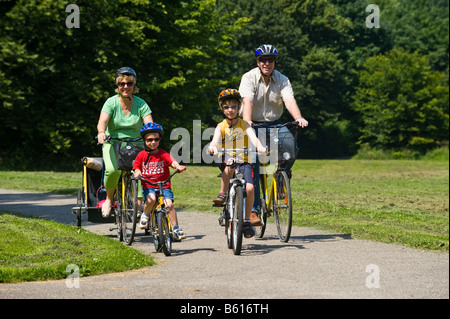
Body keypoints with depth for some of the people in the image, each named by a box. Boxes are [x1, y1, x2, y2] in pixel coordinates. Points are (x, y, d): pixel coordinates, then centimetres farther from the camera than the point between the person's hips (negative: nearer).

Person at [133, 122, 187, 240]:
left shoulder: (163, 154, 1)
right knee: (151, 199, -32)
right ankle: (145, 215, -2)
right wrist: (137, 174, -16)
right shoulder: (141, 155, 7)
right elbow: (137, 168, 9)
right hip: (148, 186, 0)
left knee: (169, 204, -20)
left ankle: (176, 229, -10)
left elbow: (172, 162, -15)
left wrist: (178, 167, -38)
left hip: (164, 185, 0)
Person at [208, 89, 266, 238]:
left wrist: (260, 146, -39)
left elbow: (253, 137, -16)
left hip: (243, 161, 0)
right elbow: (215, 139, -16)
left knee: (249, 188, -23)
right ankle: (222, 194, -19)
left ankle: (247, 221, -6)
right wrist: (213, 147, -41)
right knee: (229, 167, -39)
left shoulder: (244, 125, 2)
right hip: (226, 161, 0)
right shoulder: (221, 126, 3)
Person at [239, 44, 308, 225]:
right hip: (254, 124, -2)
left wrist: (299, 118, -37)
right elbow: (248, 101, -24)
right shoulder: (249, 78, -8)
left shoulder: (282, 80, -1)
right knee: (252, 162, -18)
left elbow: (289, 100, -18)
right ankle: (253, 209, -16)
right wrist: (247, 121, -43)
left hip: (274, 124, 2)